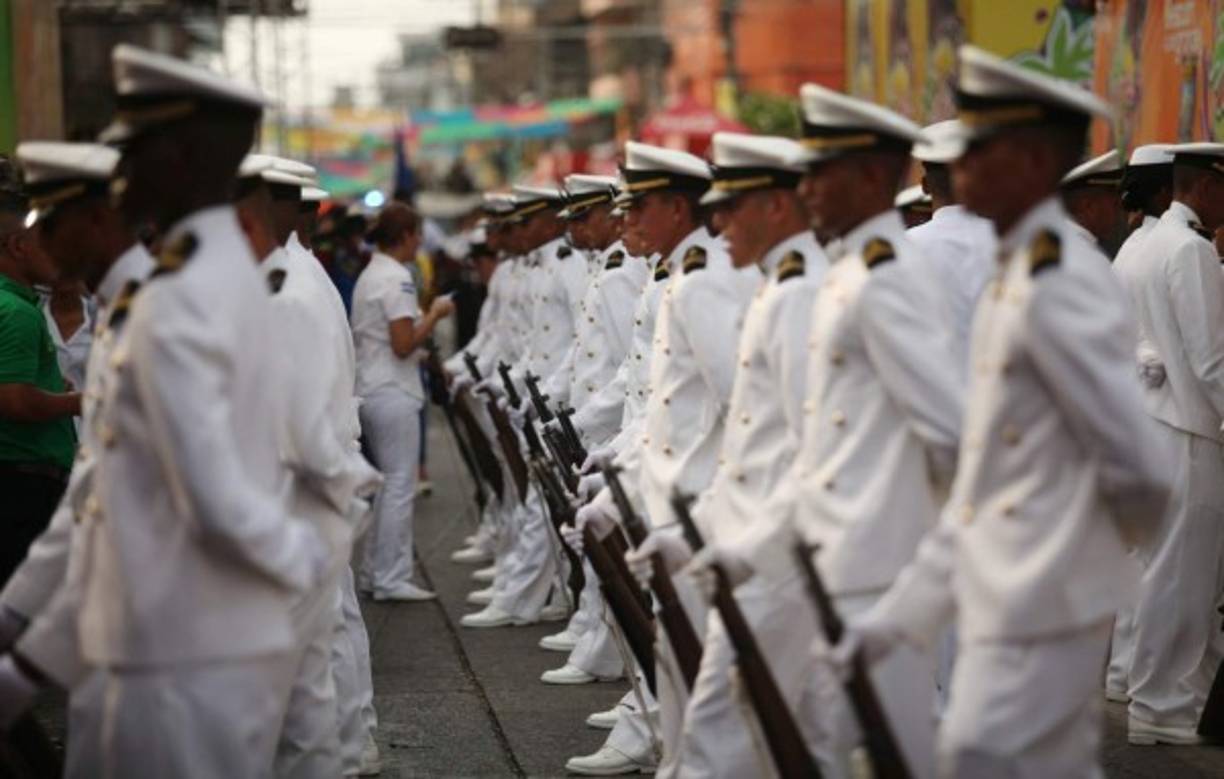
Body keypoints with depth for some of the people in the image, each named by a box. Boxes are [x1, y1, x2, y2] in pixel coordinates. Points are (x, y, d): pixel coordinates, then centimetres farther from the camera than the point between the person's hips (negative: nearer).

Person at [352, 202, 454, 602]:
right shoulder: (397, 278, -15)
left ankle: (377, 569, 22)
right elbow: (403, 344, -19)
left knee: (388, 482, 17)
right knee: (400, 484, -4)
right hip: (393, 392, -10)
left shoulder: (369, 276, 15)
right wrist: (434, 314, -8)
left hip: (371, 388, 10)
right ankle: (392, 579, -1)